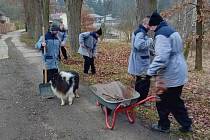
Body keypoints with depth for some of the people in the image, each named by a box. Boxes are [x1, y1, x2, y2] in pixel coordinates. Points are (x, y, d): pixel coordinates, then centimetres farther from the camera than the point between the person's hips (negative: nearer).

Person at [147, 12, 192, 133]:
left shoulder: (161, 34, -18)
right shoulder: (172, 31, 14)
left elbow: (161, 58, -30)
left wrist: (150, 72, -24)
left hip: (171, 76, -10)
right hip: (179, 74, 10)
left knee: (163, 102, 7)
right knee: (176, 101, 21)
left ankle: (163, 126, 22)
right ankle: (186, 125, 28)